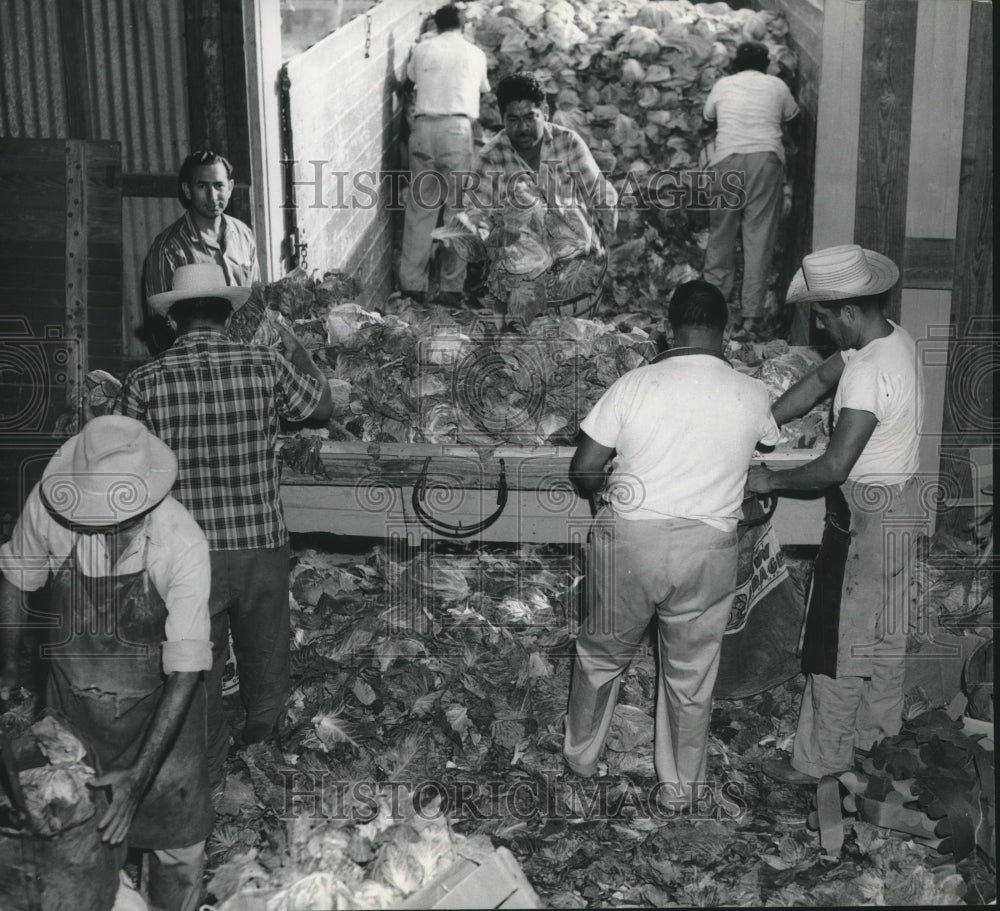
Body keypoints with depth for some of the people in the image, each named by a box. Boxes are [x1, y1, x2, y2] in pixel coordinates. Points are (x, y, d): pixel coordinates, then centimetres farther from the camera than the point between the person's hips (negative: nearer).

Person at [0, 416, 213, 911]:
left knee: (177, 842, 8)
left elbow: (186, 671, -26)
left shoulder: (183, 544, -29)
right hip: (75, 699, 2)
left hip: (157, 701, -2)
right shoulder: (48, 505, -23)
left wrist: (142, 773, -30)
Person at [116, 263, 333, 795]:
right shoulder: (266, 368, -7)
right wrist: (296, 349, 28)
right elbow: (321, 404, 12)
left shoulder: (144, 383, -9)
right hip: (262, 545, 1)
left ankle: (208, 780, 29)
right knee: (265, 661, 21)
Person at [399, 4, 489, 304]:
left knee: (420, 207, 5)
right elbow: (484, 89, 28)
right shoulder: (475, 54, 12)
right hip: (457, 129, -2)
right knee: (457, 208, 2)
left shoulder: (422, 49, 13)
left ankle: (412, 284, 5)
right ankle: (452, 287, 0)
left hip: (424, 127, 2)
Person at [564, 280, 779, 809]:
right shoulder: (752, 396, -3)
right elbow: (767, 442, 20)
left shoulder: (635, 385, -9)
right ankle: (679, 788, 30)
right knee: (691, 676, 16)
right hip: (707, 548, 1)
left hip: (628, 541, 0)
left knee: (602, 656, 21)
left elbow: (583, 470, -7)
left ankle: (580, 758, 38)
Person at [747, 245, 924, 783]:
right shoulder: (892, 338, 1)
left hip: (868, 515, -10)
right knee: (879, 627, 24)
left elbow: (834, 467, -29)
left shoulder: (867, 373, -30)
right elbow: (820, 380, 9)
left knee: (838, 638, 3)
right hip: (894, 502, 10)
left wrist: (771, 481, -13)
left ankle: (820, 758, 15)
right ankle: (875, 726, 42)